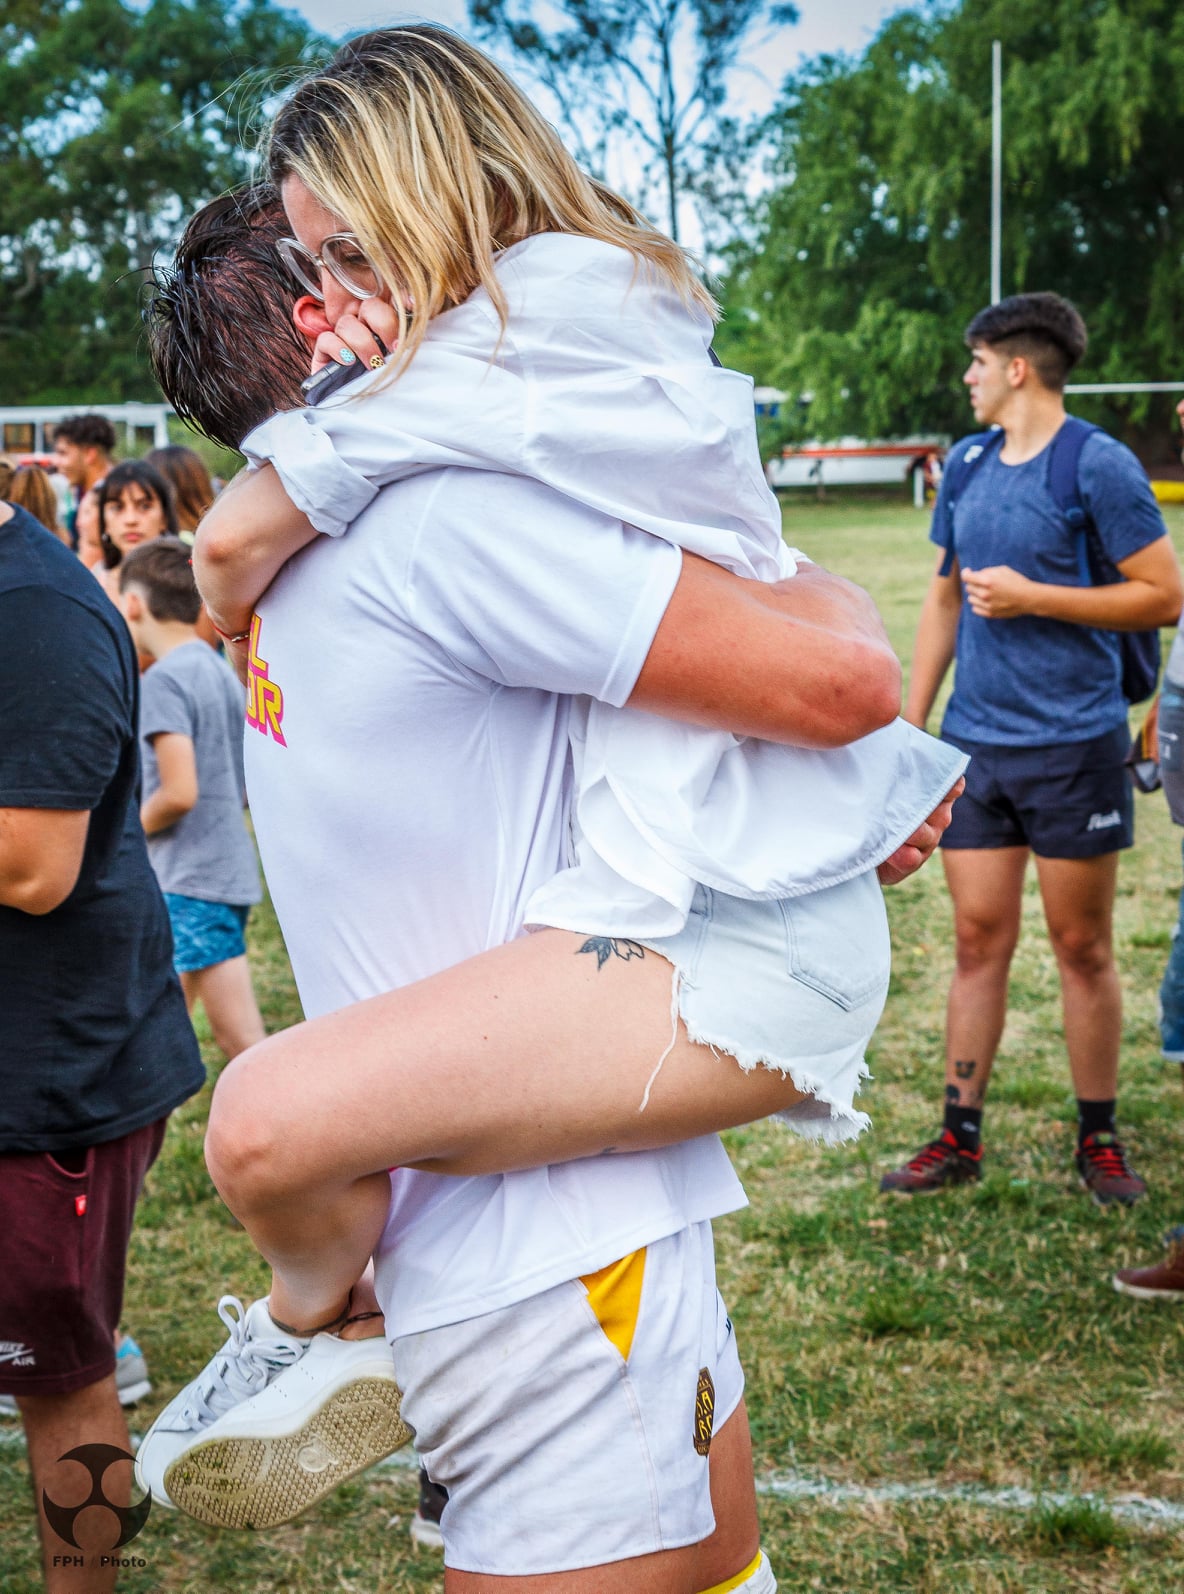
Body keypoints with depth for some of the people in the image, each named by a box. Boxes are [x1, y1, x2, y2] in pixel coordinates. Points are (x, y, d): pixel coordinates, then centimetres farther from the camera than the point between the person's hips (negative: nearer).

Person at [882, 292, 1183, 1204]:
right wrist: (911, 719, 15)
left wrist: (1032, 597, -15)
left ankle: (1099, 1139, 17)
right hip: (975, 742, 5)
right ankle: (960, 1139, 14)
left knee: (1082, 947, 4)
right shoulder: (967, 464, 11)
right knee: (980, 940, 7)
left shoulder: (1098, 465, -8)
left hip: (1074, 743, -5)